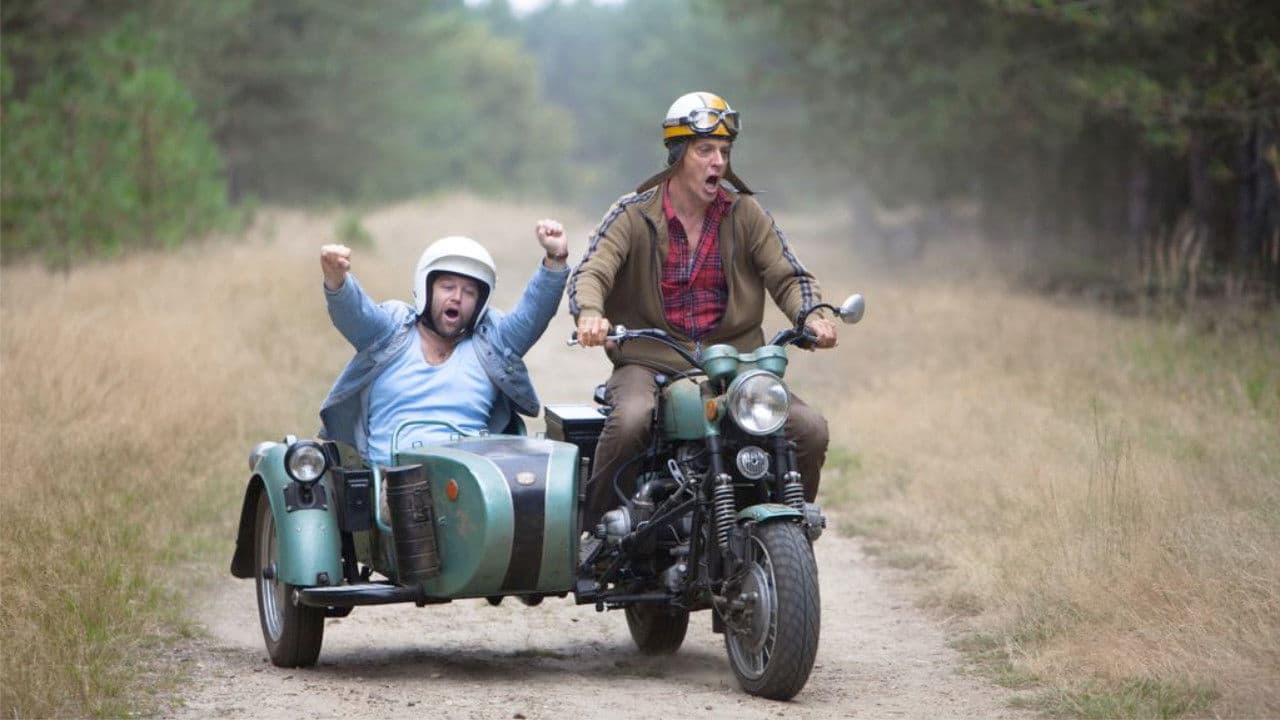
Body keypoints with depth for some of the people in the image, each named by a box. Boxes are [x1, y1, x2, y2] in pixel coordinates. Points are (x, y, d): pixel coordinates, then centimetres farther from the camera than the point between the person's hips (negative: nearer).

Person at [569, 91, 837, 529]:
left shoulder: (745, 214, 9)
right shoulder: (634, 215, 2)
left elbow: (788, 275, 3)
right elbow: (591, 271, -11)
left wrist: (812, 315, -20)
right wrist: (589, 314, -35)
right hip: (649, 364, -3)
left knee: (810, 430, -18)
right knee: (631, 420, -36)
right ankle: (593, 531, -18)